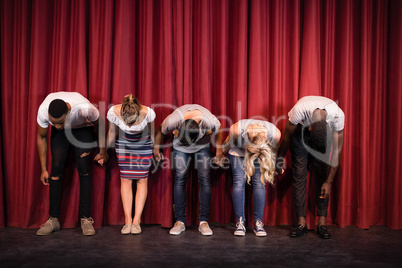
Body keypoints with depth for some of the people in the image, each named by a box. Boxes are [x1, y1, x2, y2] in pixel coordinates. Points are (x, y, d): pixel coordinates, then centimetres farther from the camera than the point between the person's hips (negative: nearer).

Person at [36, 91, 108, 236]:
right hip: (59, 134, 2)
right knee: (56, 167, -10)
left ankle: (86, 218, -7)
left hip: (82, 128, -2)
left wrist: (102, 151, -9)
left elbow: (100, 124, -19)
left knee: (83, 167, -14)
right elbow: (41, 137, -14)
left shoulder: (84, 108, -43)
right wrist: (43, 169, -8)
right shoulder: (43, 110, -34)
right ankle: (53, 219, 0)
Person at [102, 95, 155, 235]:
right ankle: (128, 220, 1)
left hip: (143, 145, -1)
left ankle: (137, 220, 1)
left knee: (142, 180, -4)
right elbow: (112, 133, -8)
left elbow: (151, 130, -8)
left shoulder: (148, 113, -32)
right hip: (123, 145, 1)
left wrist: (156, 150, 6)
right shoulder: (114, 112, -29)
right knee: (125, 180, -3)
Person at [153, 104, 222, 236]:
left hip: (202, 146, 0)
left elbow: (218, 133, -10)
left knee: (205, 179, -10)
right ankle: (180, 221, 0)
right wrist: (156, 148, 0)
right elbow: (161, 131, -13)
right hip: (180, 147, 0)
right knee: (180, 179, -8)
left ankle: (204, 221, -3)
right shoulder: (173, 120, -36)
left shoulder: (211, 122, -35)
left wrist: (219, 149, 0)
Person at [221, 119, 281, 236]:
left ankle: (258, 223, -1)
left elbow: (275, 148, -7)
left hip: (260, 155, 1)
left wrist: (278, 165, 8)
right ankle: (240, 223, -4)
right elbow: (228, 143, -12)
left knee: (259, 184, -11)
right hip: (238, 152, -1)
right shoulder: (237, 129, -36)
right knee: (239, 183, -12)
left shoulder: (275, 133, -32)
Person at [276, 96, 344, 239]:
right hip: (301, 132, -1)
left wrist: (329, 181, -21)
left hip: (325, 135, 1)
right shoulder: (299, 109, -39)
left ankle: (322, 223, -1)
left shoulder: (338, 115, -35)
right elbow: (287, 136, -18)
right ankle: (301, 223, -2)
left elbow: (336, 150, -23)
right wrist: (280, 158, -6)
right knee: (299, 176, -8)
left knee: (322, 176, -8)